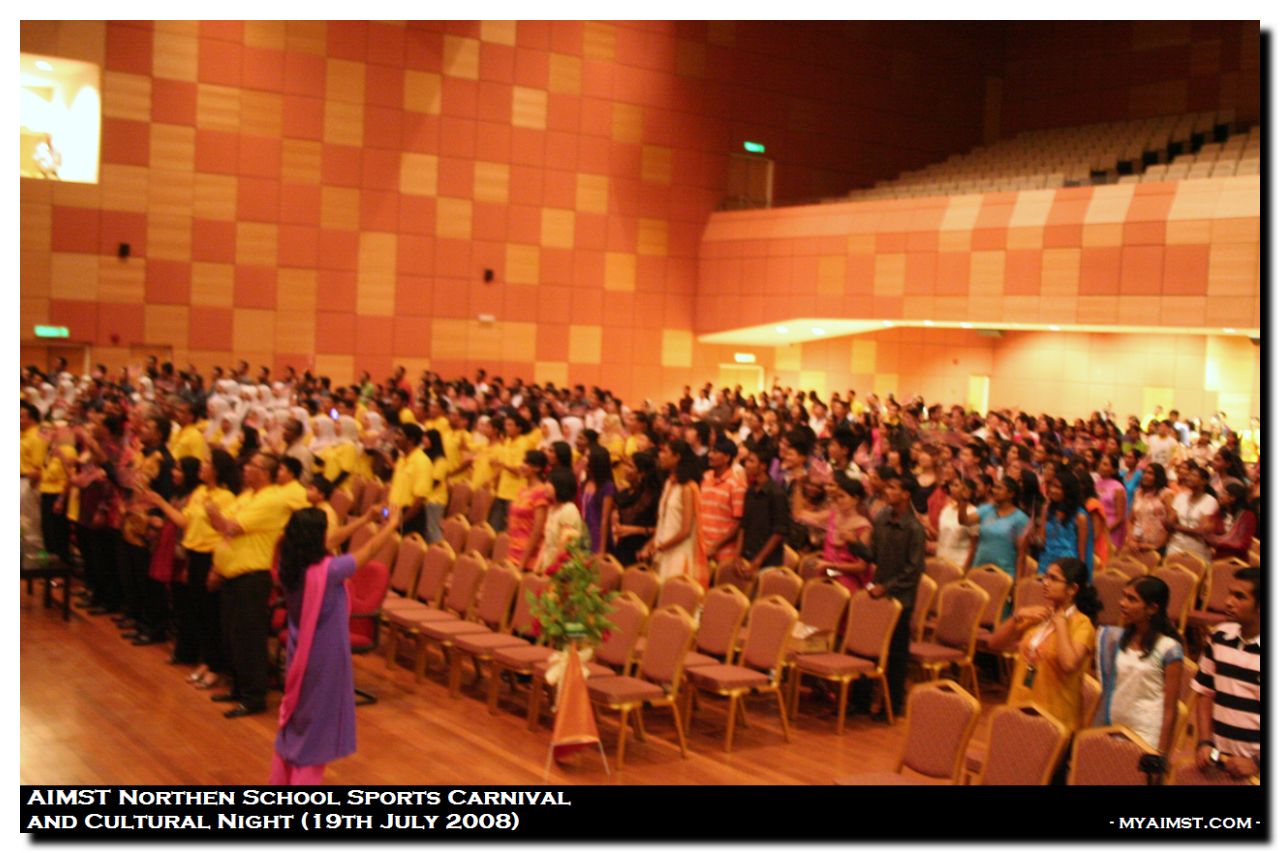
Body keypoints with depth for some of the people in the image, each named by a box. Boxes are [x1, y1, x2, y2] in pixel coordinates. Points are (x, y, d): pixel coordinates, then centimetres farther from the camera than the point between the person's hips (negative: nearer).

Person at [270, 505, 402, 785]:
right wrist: (392, 524, 2)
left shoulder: (290, 566, -7)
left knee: (296, 718, 22)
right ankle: (304, 781, 14)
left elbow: (330, 542, 8)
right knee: (317, 723, 7)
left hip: (300, 654, 7)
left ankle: (280, 779, 33)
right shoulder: (328, 570, -26)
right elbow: (368, 551, -13)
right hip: (325, 657, -7)